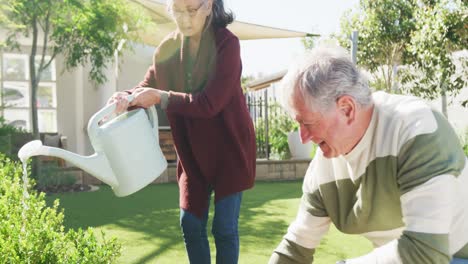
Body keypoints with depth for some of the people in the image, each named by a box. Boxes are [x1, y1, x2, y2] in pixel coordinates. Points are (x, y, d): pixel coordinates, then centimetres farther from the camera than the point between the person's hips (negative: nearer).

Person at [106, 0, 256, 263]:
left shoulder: (227, 43, -17)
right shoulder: (169, 47, 0)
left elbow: (210, 103, -24)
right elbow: (150, 85, 1)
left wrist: (161, 98, -29)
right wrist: (127, 97, -21)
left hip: (229, 149, -5)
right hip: (193, 151, 5)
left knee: (224, 226, 0)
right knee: (191, 224, 8)